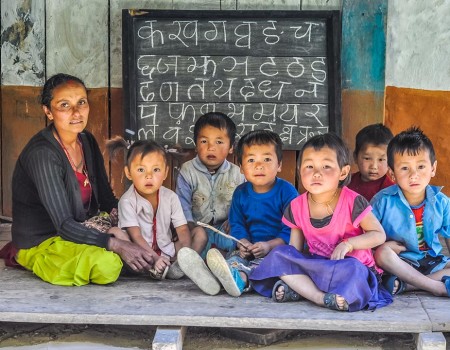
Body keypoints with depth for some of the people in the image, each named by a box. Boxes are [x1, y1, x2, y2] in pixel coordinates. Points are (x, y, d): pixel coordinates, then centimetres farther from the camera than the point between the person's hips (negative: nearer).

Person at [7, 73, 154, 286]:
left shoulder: (86, 141, 2)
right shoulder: (43, 154, -25)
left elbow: (104, 196, 10)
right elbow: (64, 225, -29)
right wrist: (117, 246, -36)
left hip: (81, 230, 8)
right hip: (40, 244, -8)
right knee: (106, 264, -32)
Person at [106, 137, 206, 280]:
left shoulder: (171, 197, 0)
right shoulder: (128, 201, -12)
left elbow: (183, 230, -5)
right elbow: (136, 236, -19)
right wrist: (154, 258, -32)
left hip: (167, 251, 4)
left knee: (200, 234, -9)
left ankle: (177, 266, -33)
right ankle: (151, 268, -40)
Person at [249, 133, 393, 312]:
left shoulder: (352, 202, -13)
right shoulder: (297, 206, 0)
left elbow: (379, 235, -8)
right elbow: (295, 248, 7)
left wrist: (349, 243, -23)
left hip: (351, 265, -4)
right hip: (315, 264, 5)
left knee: (350, 270, -38)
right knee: (279, 253, -18)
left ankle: (298, 290, -28)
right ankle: (321, 297, -31)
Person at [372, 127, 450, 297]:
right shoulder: (384, 200, -12)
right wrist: (387, 244, -22)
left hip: (432, 261, 3)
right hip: (399, 262, -3)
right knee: (382, 252, -33)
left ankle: (405, 284, -28)